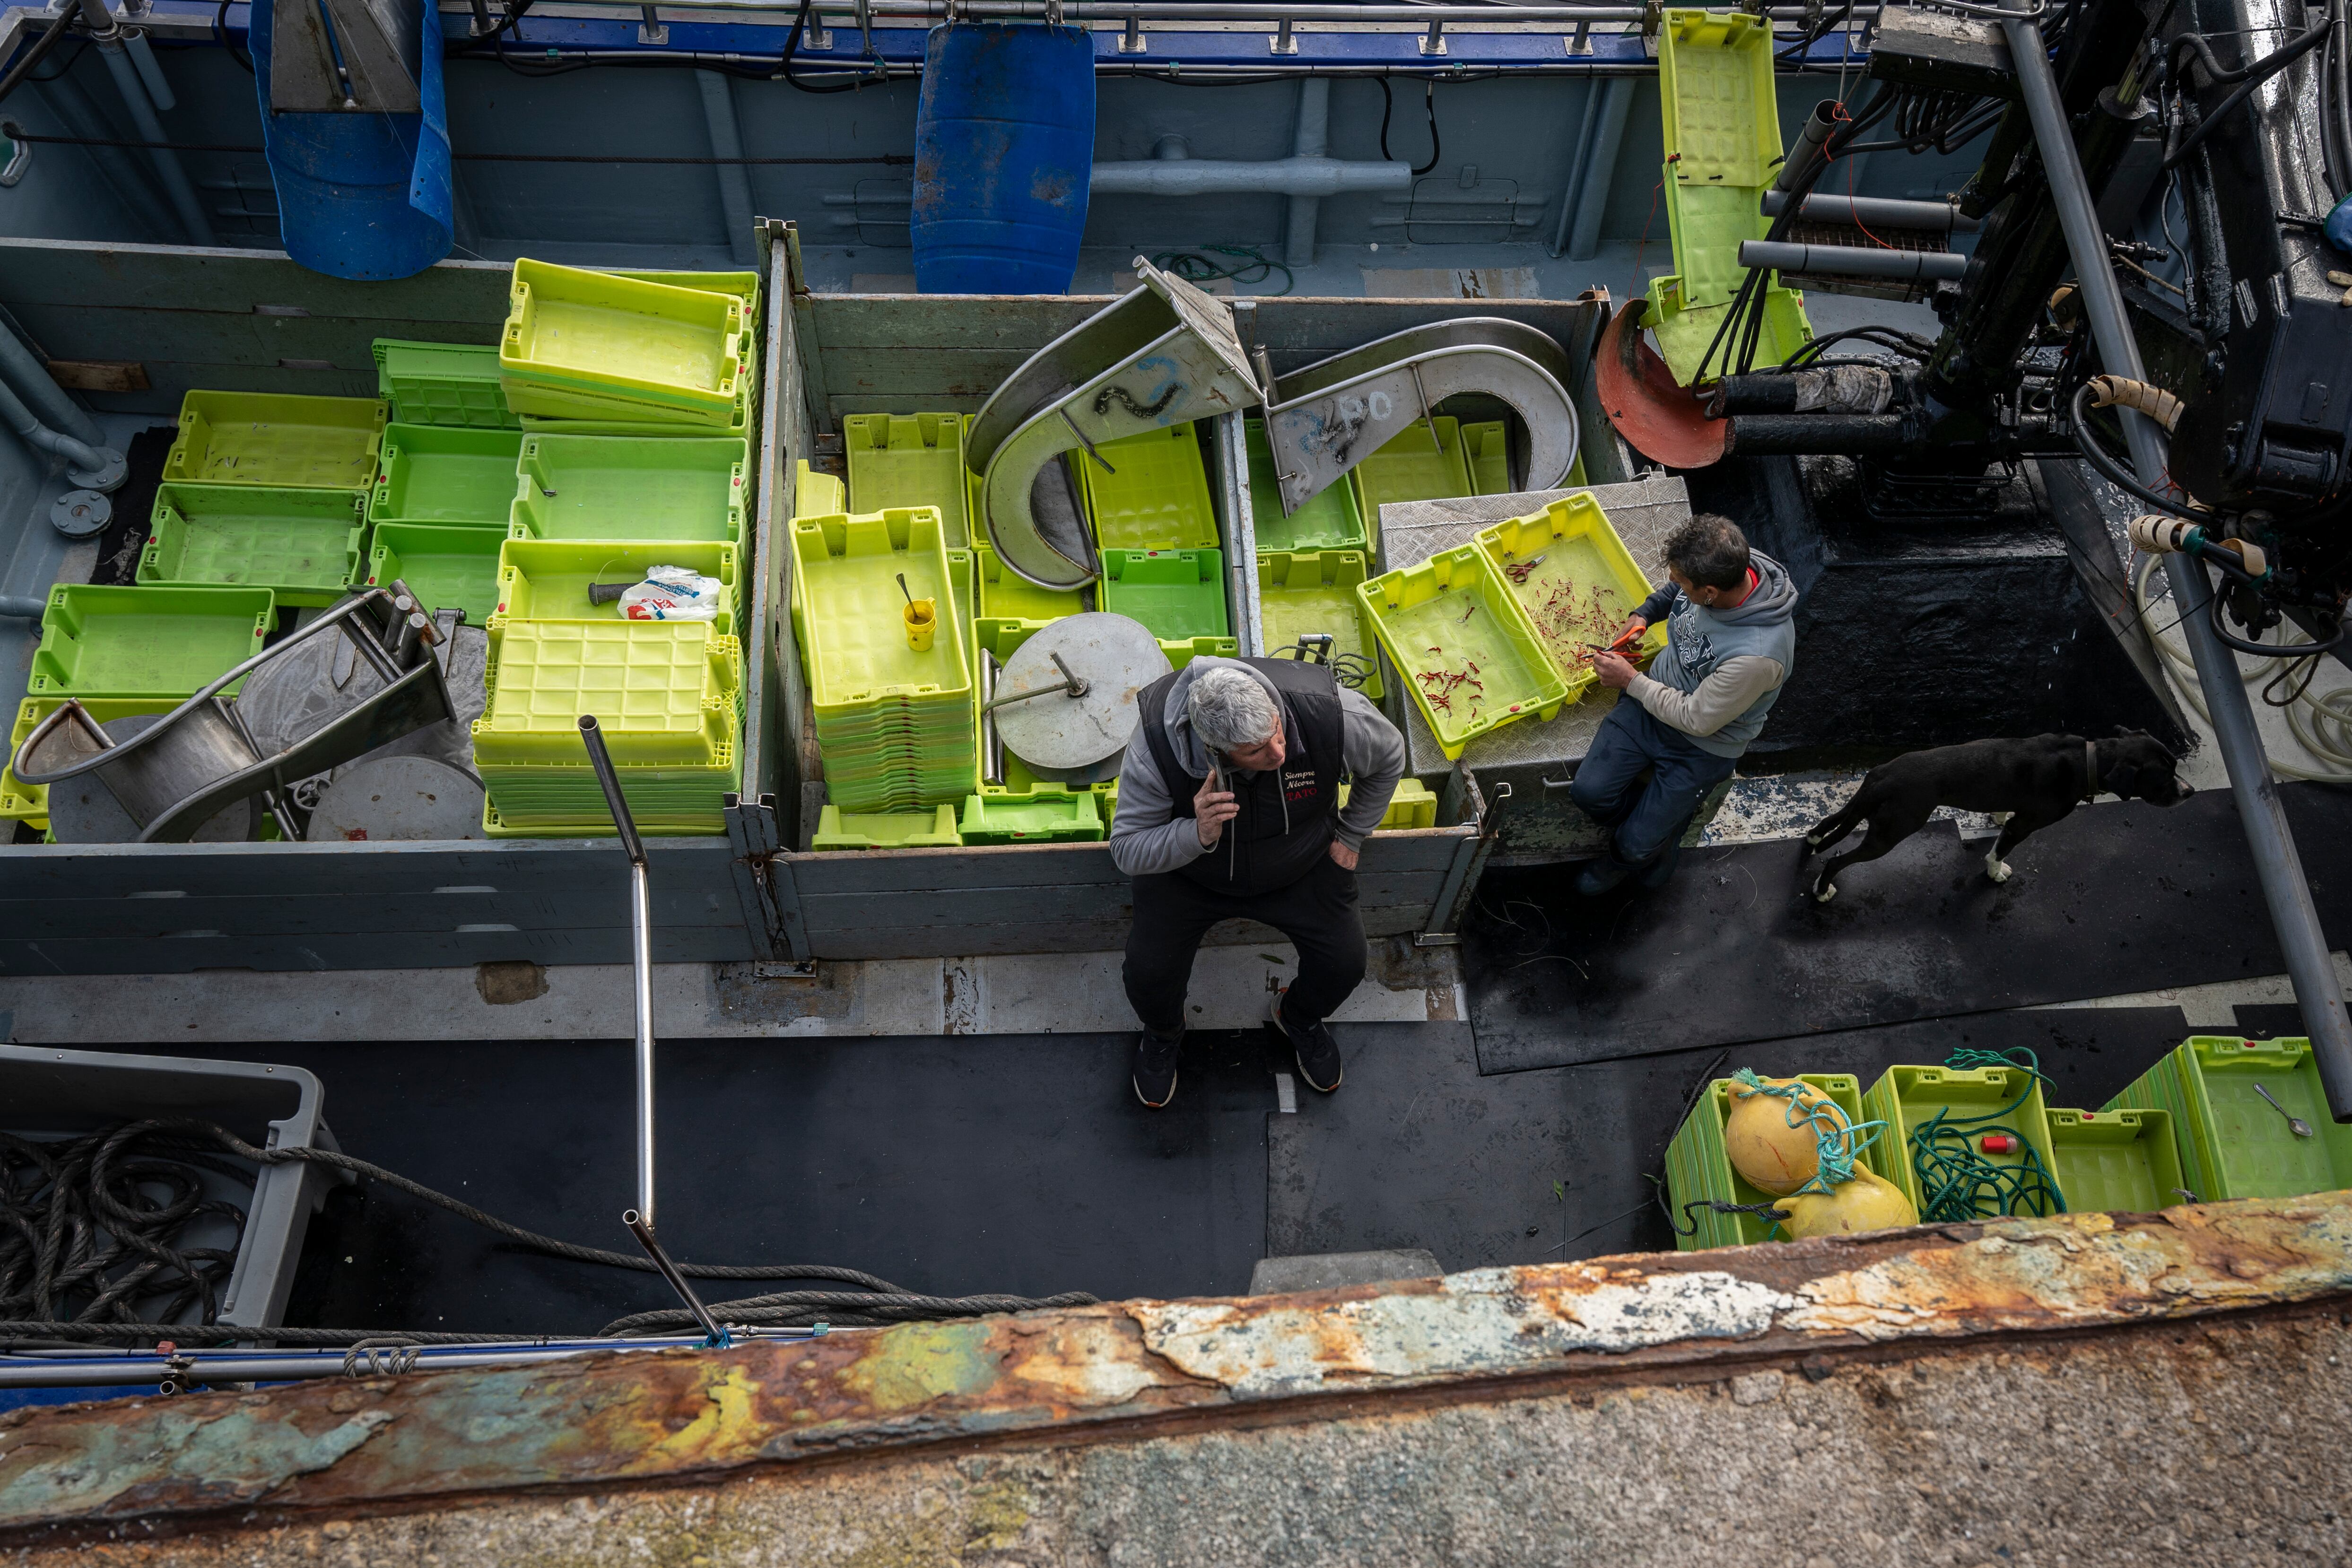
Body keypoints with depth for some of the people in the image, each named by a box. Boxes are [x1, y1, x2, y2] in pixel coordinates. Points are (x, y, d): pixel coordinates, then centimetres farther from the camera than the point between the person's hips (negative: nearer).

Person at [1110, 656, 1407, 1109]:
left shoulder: (1330, 714, -33)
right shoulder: (1155, 745, -36)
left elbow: (1389, 757, -8)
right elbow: (1126, 851, -27)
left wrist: (1350, 837, 0)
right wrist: (1197, 835, -45)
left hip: (1301, 867, 2)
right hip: (1188, 873, -1)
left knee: (1345, 960, -10)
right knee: (1149, 973, -16)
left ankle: (1300, 1018, 28)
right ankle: (1163, 1035, 24)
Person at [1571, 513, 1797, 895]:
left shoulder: (1757, 655, -40)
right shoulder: (1721, 567, -21)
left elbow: (1697, 720, -26)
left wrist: (1631, 681, -18)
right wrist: (1645, 613, -6)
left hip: (1705, 745, -5)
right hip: (1656, 698, 6)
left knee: (1636, 846, 0)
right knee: (1588, 791, -5)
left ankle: (1622, 862, 39)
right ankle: (1659, 824, 27)